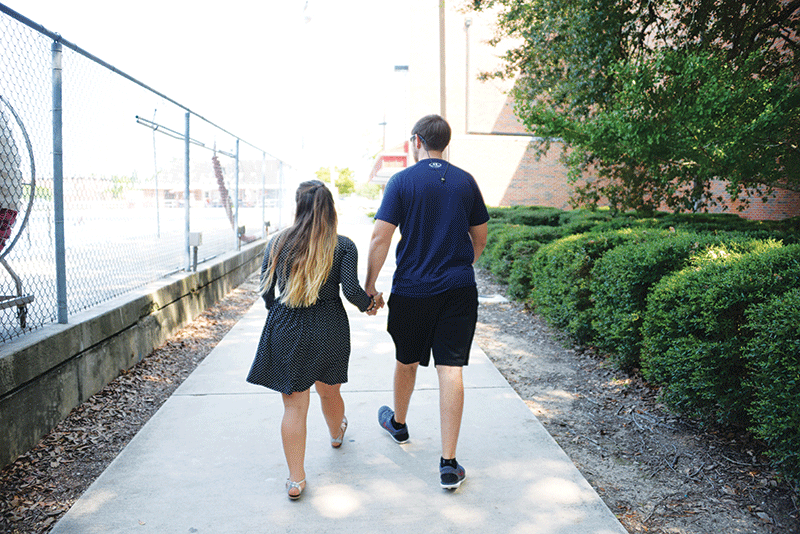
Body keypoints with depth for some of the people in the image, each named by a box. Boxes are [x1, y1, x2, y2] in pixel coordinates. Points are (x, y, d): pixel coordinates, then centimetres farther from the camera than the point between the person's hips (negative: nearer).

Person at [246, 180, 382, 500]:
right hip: (329, 330, 0)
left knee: (294, 404, 5)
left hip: (286, 330, 0)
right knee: (329, 391, 25)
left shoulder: (277, 243, 0)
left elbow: (265, 290, 4)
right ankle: (336, 434, 55)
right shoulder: (343, 246, -6)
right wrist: (369, 303, 7)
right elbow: (351, 290, -14)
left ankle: (295, 480, 9)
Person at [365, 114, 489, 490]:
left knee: (407, 361, 19)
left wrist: (369, 285, 0)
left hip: (412, 290, -1)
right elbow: (480, 238, 12)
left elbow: (380, 238, -9)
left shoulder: (402, 181, -5)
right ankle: (448, 463, 0)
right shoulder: (465, 181, 5)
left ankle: (398, 423, 45)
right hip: (459, 289, 2)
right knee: (450, 368, 0)